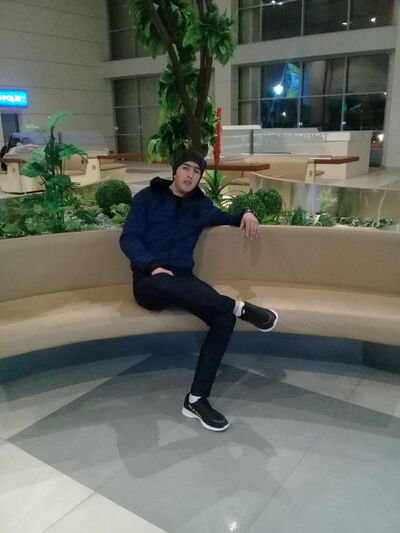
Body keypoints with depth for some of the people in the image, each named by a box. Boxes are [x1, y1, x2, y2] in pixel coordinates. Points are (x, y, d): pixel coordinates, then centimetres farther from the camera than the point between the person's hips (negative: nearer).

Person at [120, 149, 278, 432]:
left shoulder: (200, 204, 17)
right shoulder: (147, 197, 5)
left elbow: (225, 217, 35)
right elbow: (128, 239, -4)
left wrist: (246, 213, 11)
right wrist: (153, 266, -22)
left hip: (183, 280, 4)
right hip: (149, 282, -4)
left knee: (225, 317, -25)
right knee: (164, 282, -43)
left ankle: (196, 399, -20)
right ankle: (241, 307, -28)